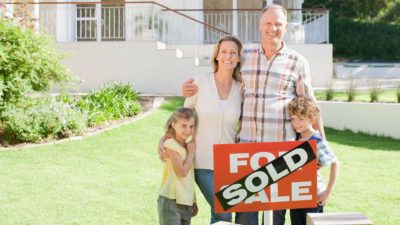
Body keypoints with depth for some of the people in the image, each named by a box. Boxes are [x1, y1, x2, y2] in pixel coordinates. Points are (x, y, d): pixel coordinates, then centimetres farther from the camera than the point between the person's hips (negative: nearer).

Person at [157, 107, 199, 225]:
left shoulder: (187, 145, 12)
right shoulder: (171, 144, -12)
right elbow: (182, 172, -18)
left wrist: (193, 201, 18)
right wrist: (191, 152, -7)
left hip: (185, 202, 8)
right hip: (171, 201, -8)